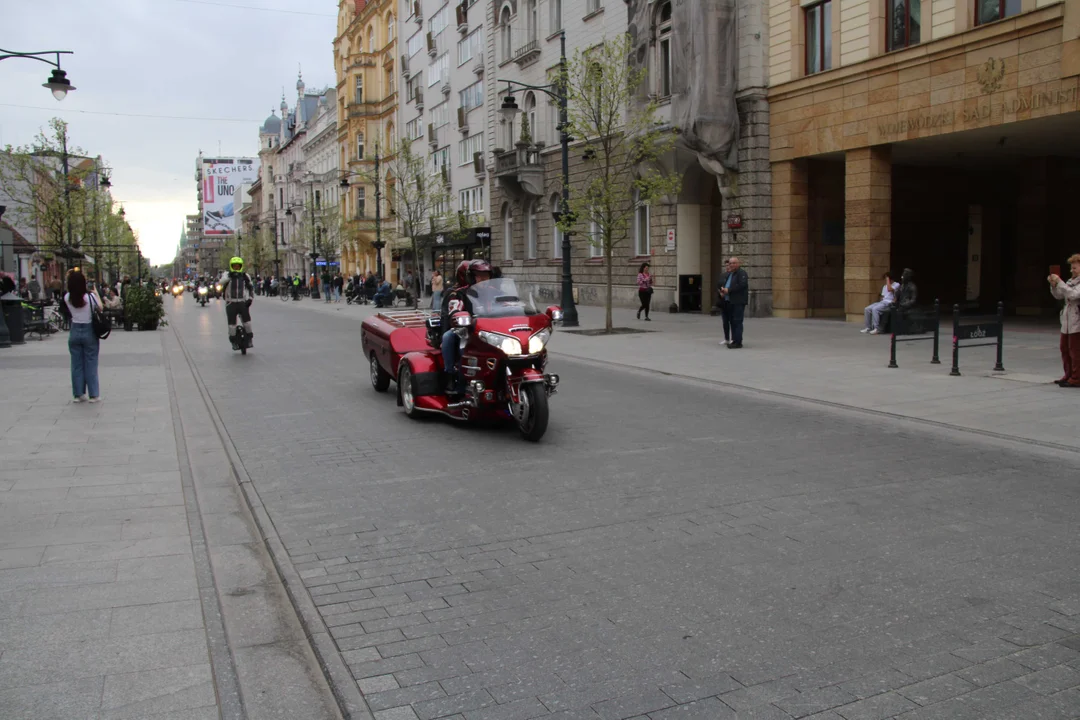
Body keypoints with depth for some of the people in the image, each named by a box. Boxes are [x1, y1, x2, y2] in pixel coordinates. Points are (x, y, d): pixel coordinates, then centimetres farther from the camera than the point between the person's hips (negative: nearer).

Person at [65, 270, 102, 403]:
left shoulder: (67, 298, -6)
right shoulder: (90, 296, -15)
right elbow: (100, 307, 0)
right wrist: (95, 292, 10)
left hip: (75, 331, 3)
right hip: (89, 331, -3)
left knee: (76, 364, 10)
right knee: (91, 364, 4)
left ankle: (78, 394, 15)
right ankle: (93, 394, 8)